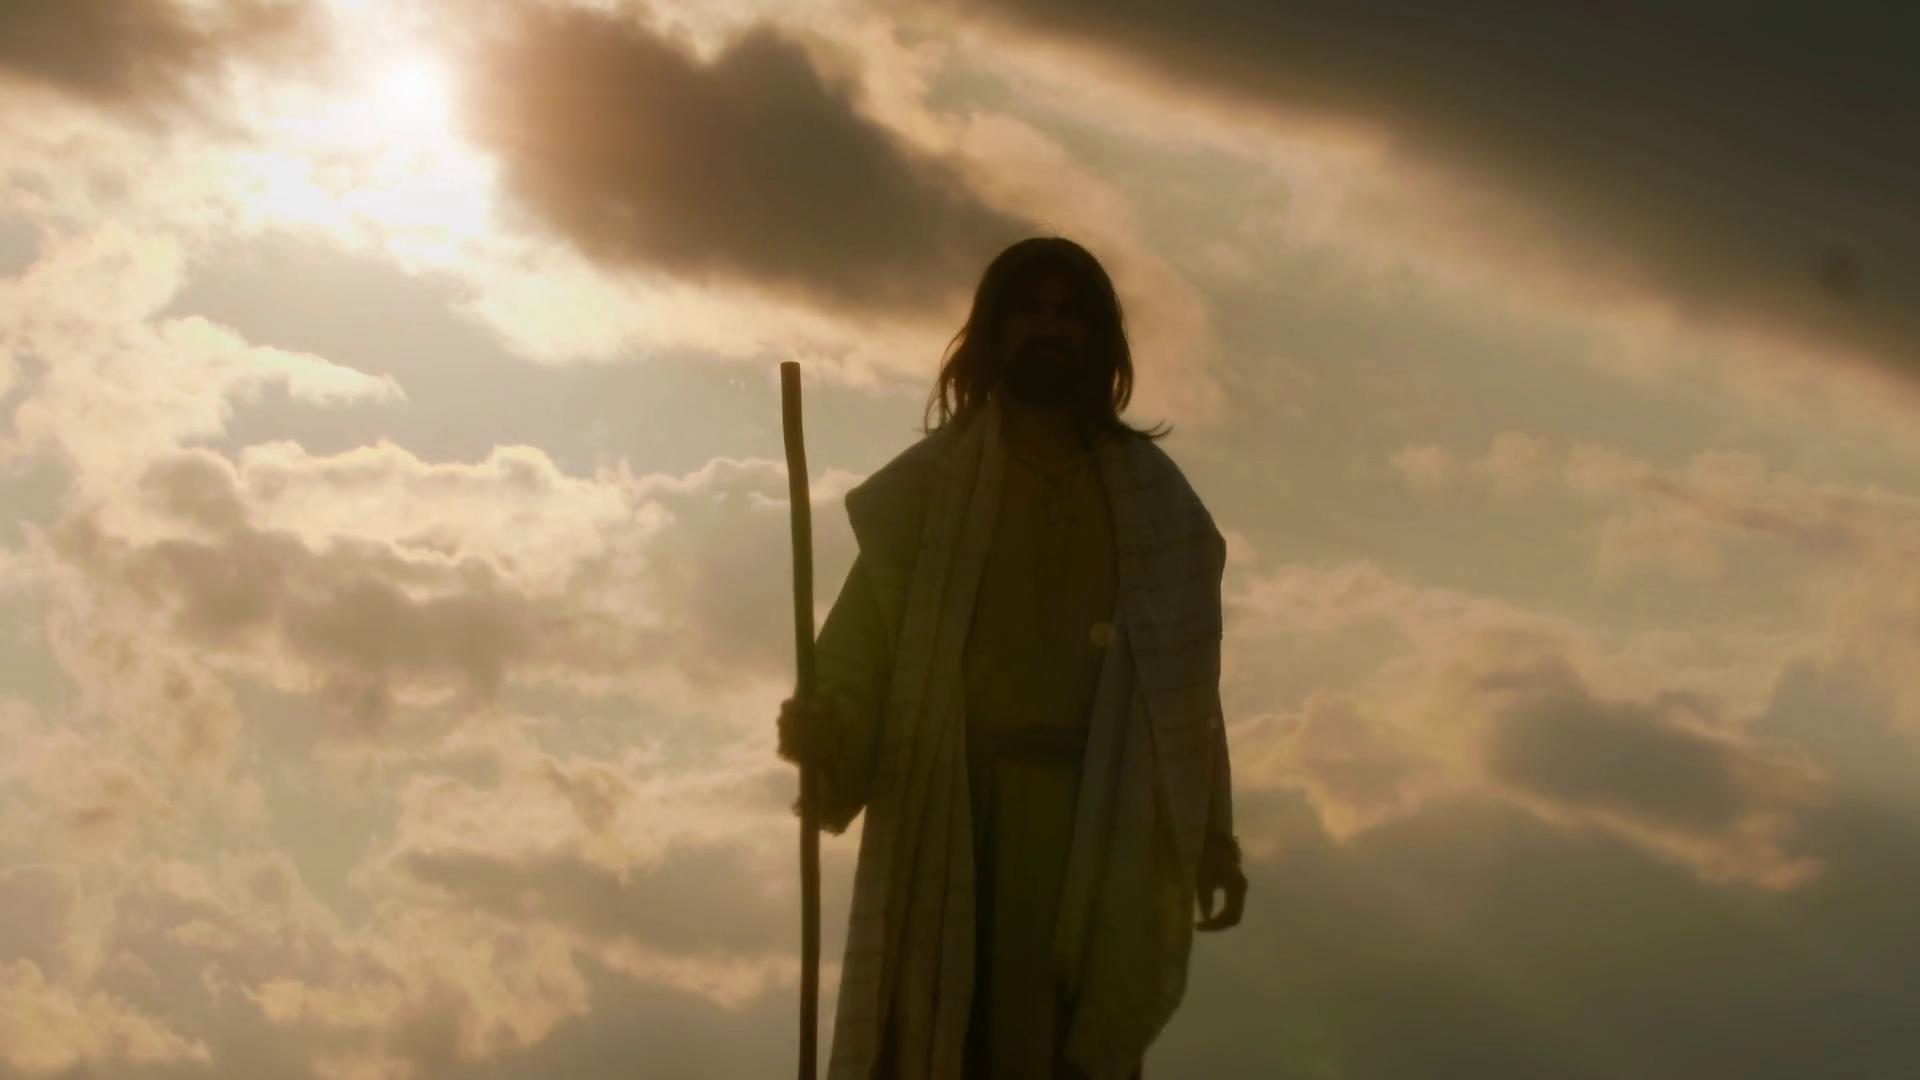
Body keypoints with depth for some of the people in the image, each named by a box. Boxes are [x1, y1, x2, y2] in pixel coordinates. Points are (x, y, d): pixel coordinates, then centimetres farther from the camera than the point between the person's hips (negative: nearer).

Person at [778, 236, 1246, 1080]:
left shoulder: (1152, 496, 11)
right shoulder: (926, 488, 4)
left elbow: (1184, 673, 9)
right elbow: (864, 647, -1)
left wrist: (1213, 830, 6)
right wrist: (824, 728, -21)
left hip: (1105, 821, 2)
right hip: (959, 814, -2)